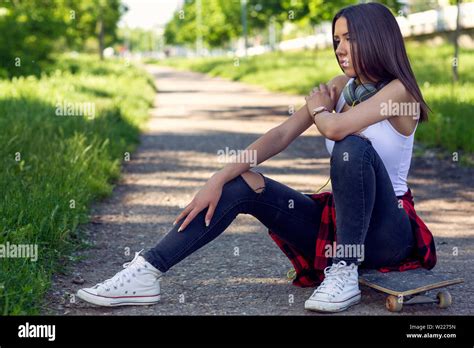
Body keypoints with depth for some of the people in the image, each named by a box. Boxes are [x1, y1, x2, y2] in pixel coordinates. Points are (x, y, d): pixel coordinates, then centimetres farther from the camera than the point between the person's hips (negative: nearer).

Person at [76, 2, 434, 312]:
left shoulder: (398, 90, -12)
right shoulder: (340, 87, 8)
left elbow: (335, 128, -30)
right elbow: (281, 135, -2)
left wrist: (319, 108, -5)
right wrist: (219, 179, -13)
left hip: (386, 234, -6)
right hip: (338, 224, 6)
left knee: (353, 145, -31)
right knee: (241, 185, -10)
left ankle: (345, 273, -25)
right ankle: (147, 272, -17)